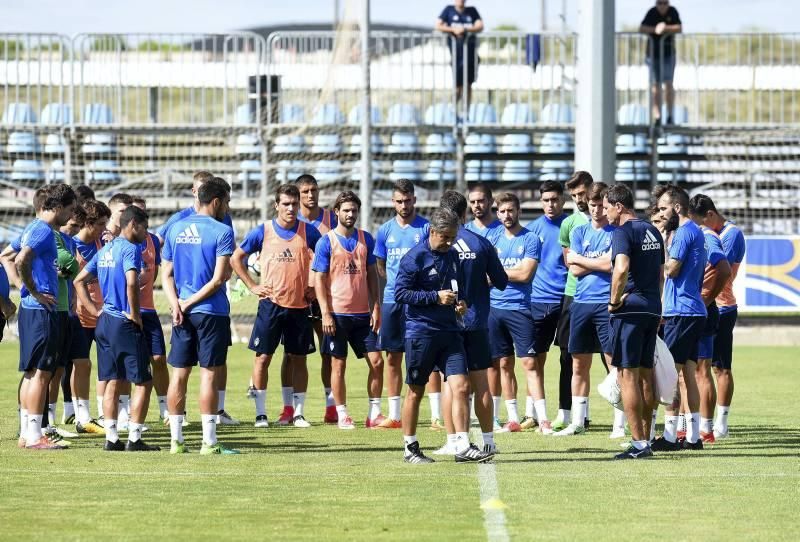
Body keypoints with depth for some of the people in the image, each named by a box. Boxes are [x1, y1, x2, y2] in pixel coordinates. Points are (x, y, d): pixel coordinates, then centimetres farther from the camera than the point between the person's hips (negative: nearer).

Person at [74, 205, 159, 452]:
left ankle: (111, 438, 9)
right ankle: (134, 439, -4)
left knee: (113, 382, 11)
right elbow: (131, 283, -27)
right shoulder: (130, 249, -12)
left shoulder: (105, 250, 13)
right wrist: (135, 315, -15)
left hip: (105, 322, 8)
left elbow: (78, 281, 17)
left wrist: (95, 310, 14)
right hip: (125, 325, -8)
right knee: (144, 382, -1)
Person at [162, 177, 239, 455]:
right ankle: (209, 441, -3)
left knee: (179, 374, 7)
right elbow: (219, 278, -14)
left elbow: (166, 274, 6)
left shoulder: (176, 229, 9)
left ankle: (176, 439, 8)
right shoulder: (221, 231, -8)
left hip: (182, 314, 5)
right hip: (211, 312, -5)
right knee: (209, 374, -2)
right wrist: (188, 304, -8)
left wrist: (176, 304, -5)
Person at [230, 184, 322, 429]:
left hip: (300, 305, 1)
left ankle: (298, 413, 11)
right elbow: (236, 258, 7)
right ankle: (260, 413, 5)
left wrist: (316, 287, 5)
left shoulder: (309, 231, 1)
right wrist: (252, 286, 1)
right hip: (271, 304, -1)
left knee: (298, 359, 5)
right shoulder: (262, 231, -1)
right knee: (263, 357, -2)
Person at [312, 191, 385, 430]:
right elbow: (319, 280, -5)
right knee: (339, 365, 2)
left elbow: (371, 275, 11)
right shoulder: (326, 242, -4)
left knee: (376, 361, 0)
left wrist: (376, 307, 3)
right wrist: (326, 314, -12)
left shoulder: (366, 239, 8)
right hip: (337, 313, -4)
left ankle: (375, 414, 7)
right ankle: (342, 416, 9)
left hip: (363, 313, 4)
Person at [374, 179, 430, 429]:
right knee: (393, 358, 7)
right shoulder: (385, 231, 10)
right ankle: (394, 415, 14)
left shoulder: (426, 228, -1)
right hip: (392, 300, 4)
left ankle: (436, 415, -6)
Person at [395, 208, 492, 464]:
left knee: (461, 387, -6)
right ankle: (410, 448, 15)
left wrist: (460, 303, 5)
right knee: (416, 392, 4)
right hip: (420, 332, -6)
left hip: (449, 331, 6)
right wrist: (436, 297, -17)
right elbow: (400, 293, -12)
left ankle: (463, 446, -6)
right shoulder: (415, 257, -9)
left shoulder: (453, 255, 12)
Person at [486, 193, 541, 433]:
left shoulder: (530, 239, -2)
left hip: (519, 308, -5)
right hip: (494, 307, 5)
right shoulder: (493, 239, 12)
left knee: (529, 362, -10)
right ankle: (513, 419, 13)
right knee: (504, 364, 7)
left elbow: (526, 274, -11)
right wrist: (513, 272, -6)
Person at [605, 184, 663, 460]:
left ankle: (639, 443, -10)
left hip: (630, 310, -8)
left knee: (627, 375, -6)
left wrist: (614, 300, -15)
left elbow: (622, 268, -27)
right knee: (646, 375, 13)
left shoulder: (623, 231, -11)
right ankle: (645, 440, 17)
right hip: (652, 308, 8)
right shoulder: (652, 231, 15)